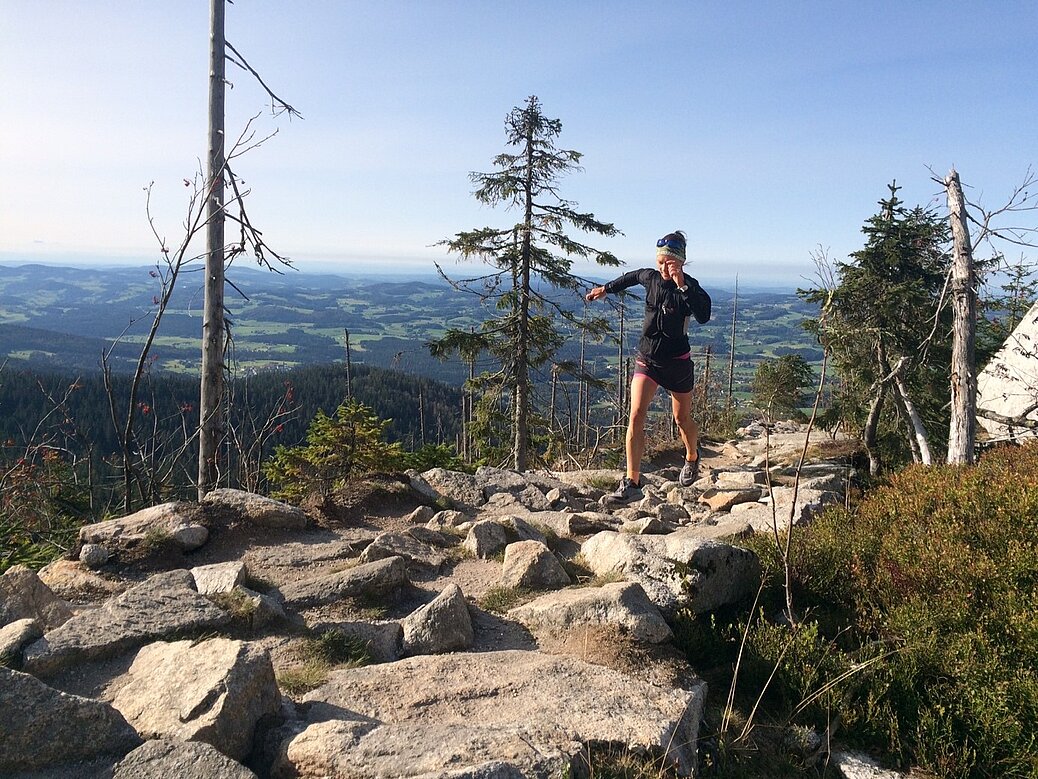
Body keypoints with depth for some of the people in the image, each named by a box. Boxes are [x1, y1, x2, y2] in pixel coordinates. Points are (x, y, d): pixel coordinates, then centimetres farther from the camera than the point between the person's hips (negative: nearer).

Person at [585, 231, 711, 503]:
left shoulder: (691, 287, -14)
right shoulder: (651, 278, -2)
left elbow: (703, 316, -34)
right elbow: (633, 276, 23)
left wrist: (681, 286, -37)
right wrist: (607, 288, 33)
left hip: (677, 362, -3)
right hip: (647, 358, 3)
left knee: (682, 419, 14)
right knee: (636, 415, -14)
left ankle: (692, 458, 47)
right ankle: (632, 483, -15)